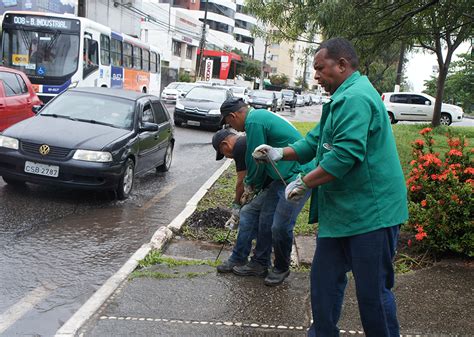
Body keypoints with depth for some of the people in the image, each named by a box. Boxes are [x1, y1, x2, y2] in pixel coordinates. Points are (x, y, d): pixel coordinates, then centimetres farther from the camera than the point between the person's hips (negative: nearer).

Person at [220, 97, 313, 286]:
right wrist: (253, 186, 20)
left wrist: (251, 185, 8)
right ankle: (260, 263, 23)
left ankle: (281, 268, 14)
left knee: (280, 226, -7)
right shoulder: (260, 115, 16)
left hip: (298, 175, -11)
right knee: (265, 219, 12)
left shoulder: (254, 122, -16)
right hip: (284, 176, 11)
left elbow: (255, 161, -10)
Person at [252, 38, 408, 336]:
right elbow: (316, 141, 20)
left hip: (370, 213, -11)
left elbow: (346, 155, -27)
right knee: (325, 278, 17)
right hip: (341, 211, 11)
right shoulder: (345, 97, 17)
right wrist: (280, 153, 6)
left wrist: (304, 183, -19)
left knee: (373, 290, 2)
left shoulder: (355, 98, -19)